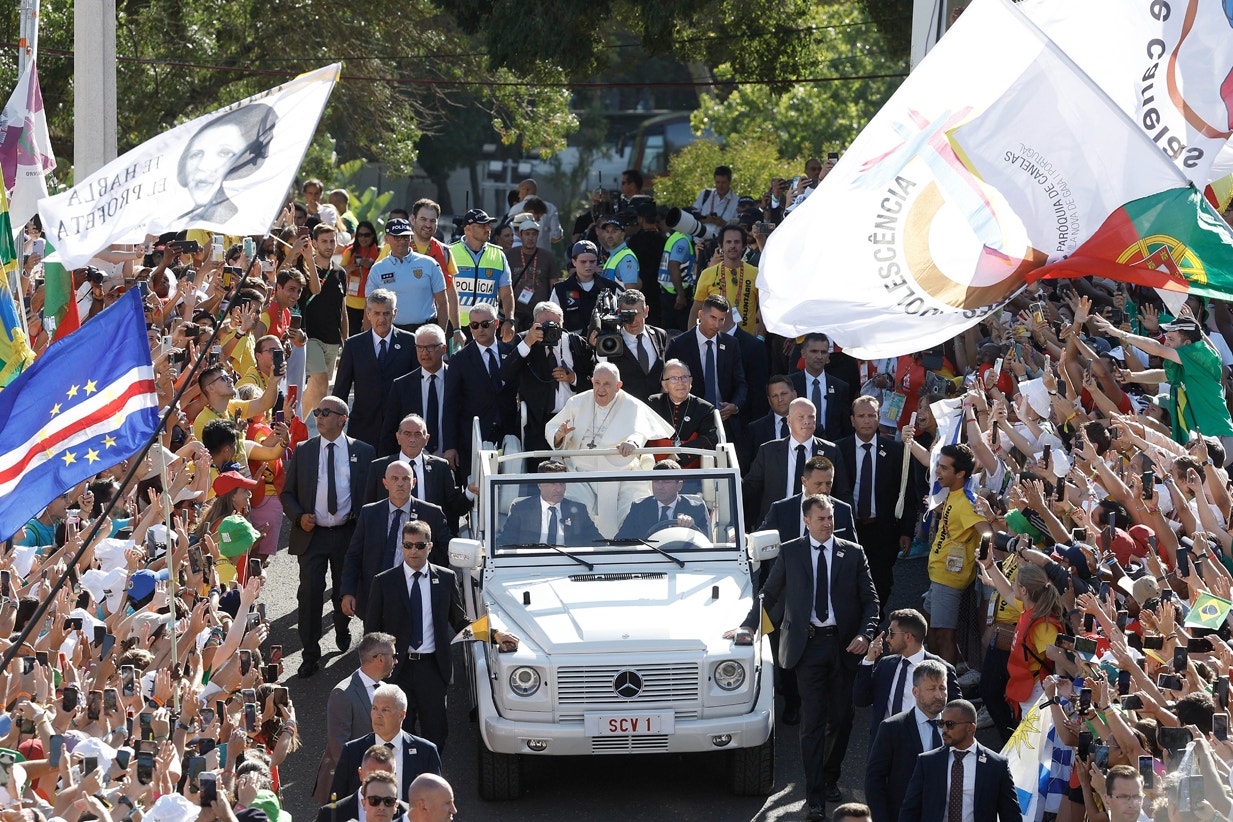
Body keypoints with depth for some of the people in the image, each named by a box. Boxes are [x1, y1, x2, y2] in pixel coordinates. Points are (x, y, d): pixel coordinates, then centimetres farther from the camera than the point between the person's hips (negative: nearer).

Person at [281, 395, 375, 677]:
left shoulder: (363, 452, 1)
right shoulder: (303, 451, 4)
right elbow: (287, 493, 8)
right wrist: (299, 517, -10)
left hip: (348, 535, 0)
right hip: (312, 535, 0)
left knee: (345, 591, 13)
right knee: (310, 593, -7)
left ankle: (342, 634, 41)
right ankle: (310, 654, 2)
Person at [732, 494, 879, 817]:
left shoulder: (853, 554, 6)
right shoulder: (790, 553, 5)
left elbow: (870, 599, 6)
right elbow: (769, 594, 11)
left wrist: (865, 635, -9)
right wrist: (749, 625, -1)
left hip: (843, 644, 2)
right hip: (808, 643, -2)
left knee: (841, 717, 8)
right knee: (813, 721, -6)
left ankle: (830, 778, 28)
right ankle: (815, 796, -6)